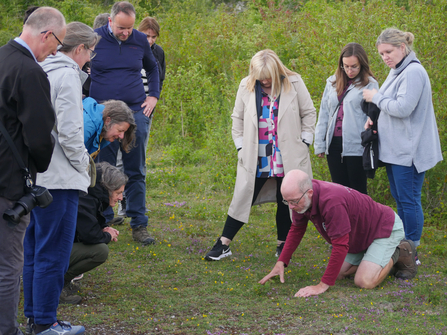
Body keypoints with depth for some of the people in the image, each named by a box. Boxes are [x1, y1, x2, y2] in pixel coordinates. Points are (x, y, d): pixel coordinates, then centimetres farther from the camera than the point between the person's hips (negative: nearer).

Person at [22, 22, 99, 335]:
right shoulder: (68, 75, -12)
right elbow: (69, 130, -18)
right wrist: (82, 163, -6)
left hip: (33, 175, 9)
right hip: (58, 179, -9)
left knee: (33, 249, 15)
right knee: (53, 253, -3)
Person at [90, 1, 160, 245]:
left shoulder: (140, 40, 5)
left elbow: (152, 68, 24)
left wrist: (154, 96, 12)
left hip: (135, 113, 2)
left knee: (136, 172, 4)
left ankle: (139, 225, 9)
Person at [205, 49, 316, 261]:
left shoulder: (294, 84, -3)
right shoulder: (246, 86, 1)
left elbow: (309, 114, 4)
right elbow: (237, 118, 11)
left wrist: (304, 143, 0)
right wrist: (241, 147, 6)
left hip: (288, 159, -1)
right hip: (256, 160, 1)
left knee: (286, 202, 7)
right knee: (243, 198, -1)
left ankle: (283, 244, 22)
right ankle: (223, 244, 4)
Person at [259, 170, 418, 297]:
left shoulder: (331, 202, -40)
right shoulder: (300, 197, -13)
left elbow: (340, 246, -38)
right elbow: (296, 229, 6)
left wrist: (323, 285, -35)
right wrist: (281, 262, -1)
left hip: (387, 228, -9)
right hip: (362, 235, 9)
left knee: (364, 282, -22)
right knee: (339, 273, 11)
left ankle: (398, 254, 3)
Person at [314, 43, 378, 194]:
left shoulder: (369, 84, -2)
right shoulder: (333, 82, 13)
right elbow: (323, 114, 15)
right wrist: (319, 144, 10)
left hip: (356, 146, -5)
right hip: (334, 144, 5)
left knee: (358, 192, 1)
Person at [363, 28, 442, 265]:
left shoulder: (413, 72, -16)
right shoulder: (396, 72, 15)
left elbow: (402, 108, -24)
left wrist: (376, 97, -11)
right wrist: (374, 118, 3)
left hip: (408, 150, -10)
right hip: (395, 148, 10)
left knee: (409, 200, -6)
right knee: (400, 199, 15)